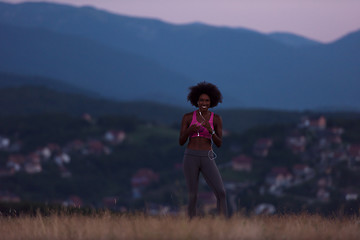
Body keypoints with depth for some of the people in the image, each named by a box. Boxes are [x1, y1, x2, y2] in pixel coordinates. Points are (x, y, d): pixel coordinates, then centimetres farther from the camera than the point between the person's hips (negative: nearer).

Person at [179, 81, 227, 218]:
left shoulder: (216, 119, 4)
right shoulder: (187, 117, 2)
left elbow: (219, 144, 0)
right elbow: (181, 142, 2)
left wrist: (210, 130, -20)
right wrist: (189, 131, -20)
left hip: (207, 160, 1)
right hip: (191, 158, -1)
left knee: (221, 193, -16)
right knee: (193, 197, -2)